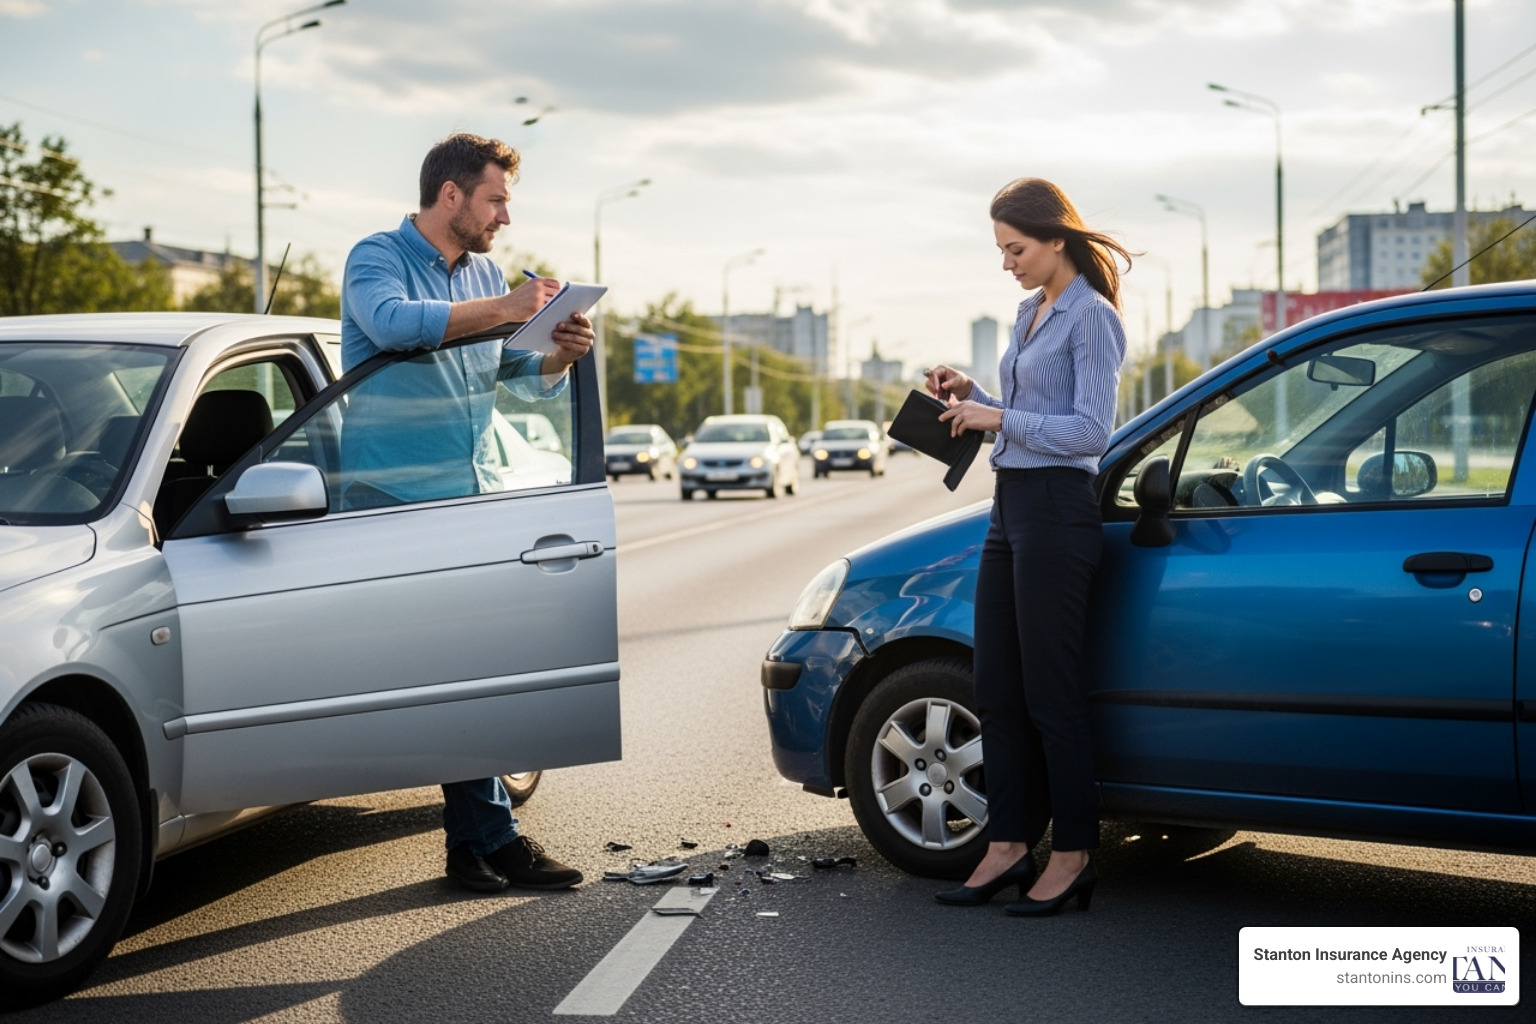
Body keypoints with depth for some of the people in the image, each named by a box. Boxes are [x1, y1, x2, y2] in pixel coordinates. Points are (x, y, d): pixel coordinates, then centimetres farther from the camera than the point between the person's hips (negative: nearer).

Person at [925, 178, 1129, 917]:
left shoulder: (1091, 318, -10)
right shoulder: (1030, 313, 17)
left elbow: (1090, 431, -17)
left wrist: (999, 418, -17)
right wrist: (971, 395, 9)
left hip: (1057, 514, -9)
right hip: (1010, 509, 9)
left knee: (1051, 691, -5)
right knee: (996, 690, 9)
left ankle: (1073, 857, 4)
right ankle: (1009, 847, 16)